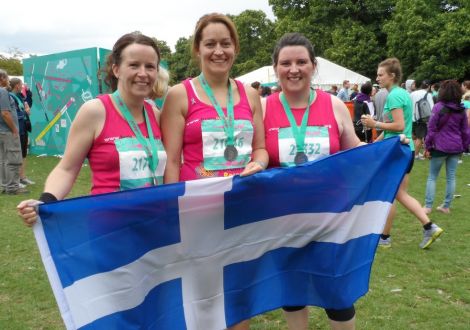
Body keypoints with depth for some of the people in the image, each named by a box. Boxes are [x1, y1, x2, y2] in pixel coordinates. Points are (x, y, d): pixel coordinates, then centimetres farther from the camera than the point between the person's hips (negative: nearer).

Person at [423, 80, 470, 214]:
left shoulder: (439, 107, -10)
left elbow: (431, 129, -9)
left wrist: (428, 146, -3)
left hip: (440, 147, -4)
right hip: (456, 147, 4)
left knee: (432, 177, 6)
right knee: (451, 177, 10)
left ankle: (428, 206, 5)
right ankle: (446, 206, 15)